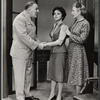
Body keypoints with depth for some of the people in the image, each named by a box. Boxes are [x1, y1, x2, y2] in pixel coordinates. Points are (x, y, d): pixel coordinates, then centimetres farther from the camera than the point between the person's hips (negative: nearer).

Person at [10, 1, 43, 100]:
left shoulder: (30, 20, 15)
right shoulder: (20, 18, -15)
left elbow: (33, 35, 19)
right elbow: (24, 36, -23)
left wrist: (39, 43, 2)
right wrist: (37, 45, -18)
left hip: (28, 52, 9)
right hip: (20, 52, -9)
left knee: (28, 75, 15)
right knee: (20, 76, 0)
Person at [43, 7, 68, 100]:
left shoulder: (63, 27, -10)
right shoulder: (54, 26, 13)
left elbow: (59, 41, -16)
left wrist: (46, 44, -13)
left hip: (60, 52, -7)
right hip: (53, 51, 7)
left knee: (59, 74, 0)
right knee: (52, 73, 10)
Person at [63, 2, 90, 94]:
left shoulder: (85, 23, -12)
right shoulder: (75, 21, 10)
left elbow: (81, 39, -16)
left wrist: (69, 34, -13)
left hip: (78, 50, -8)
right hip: (71, 49, 8)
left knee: (78, 74, 0)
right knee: (74, 73, 13)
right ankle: (76, 94, 25)